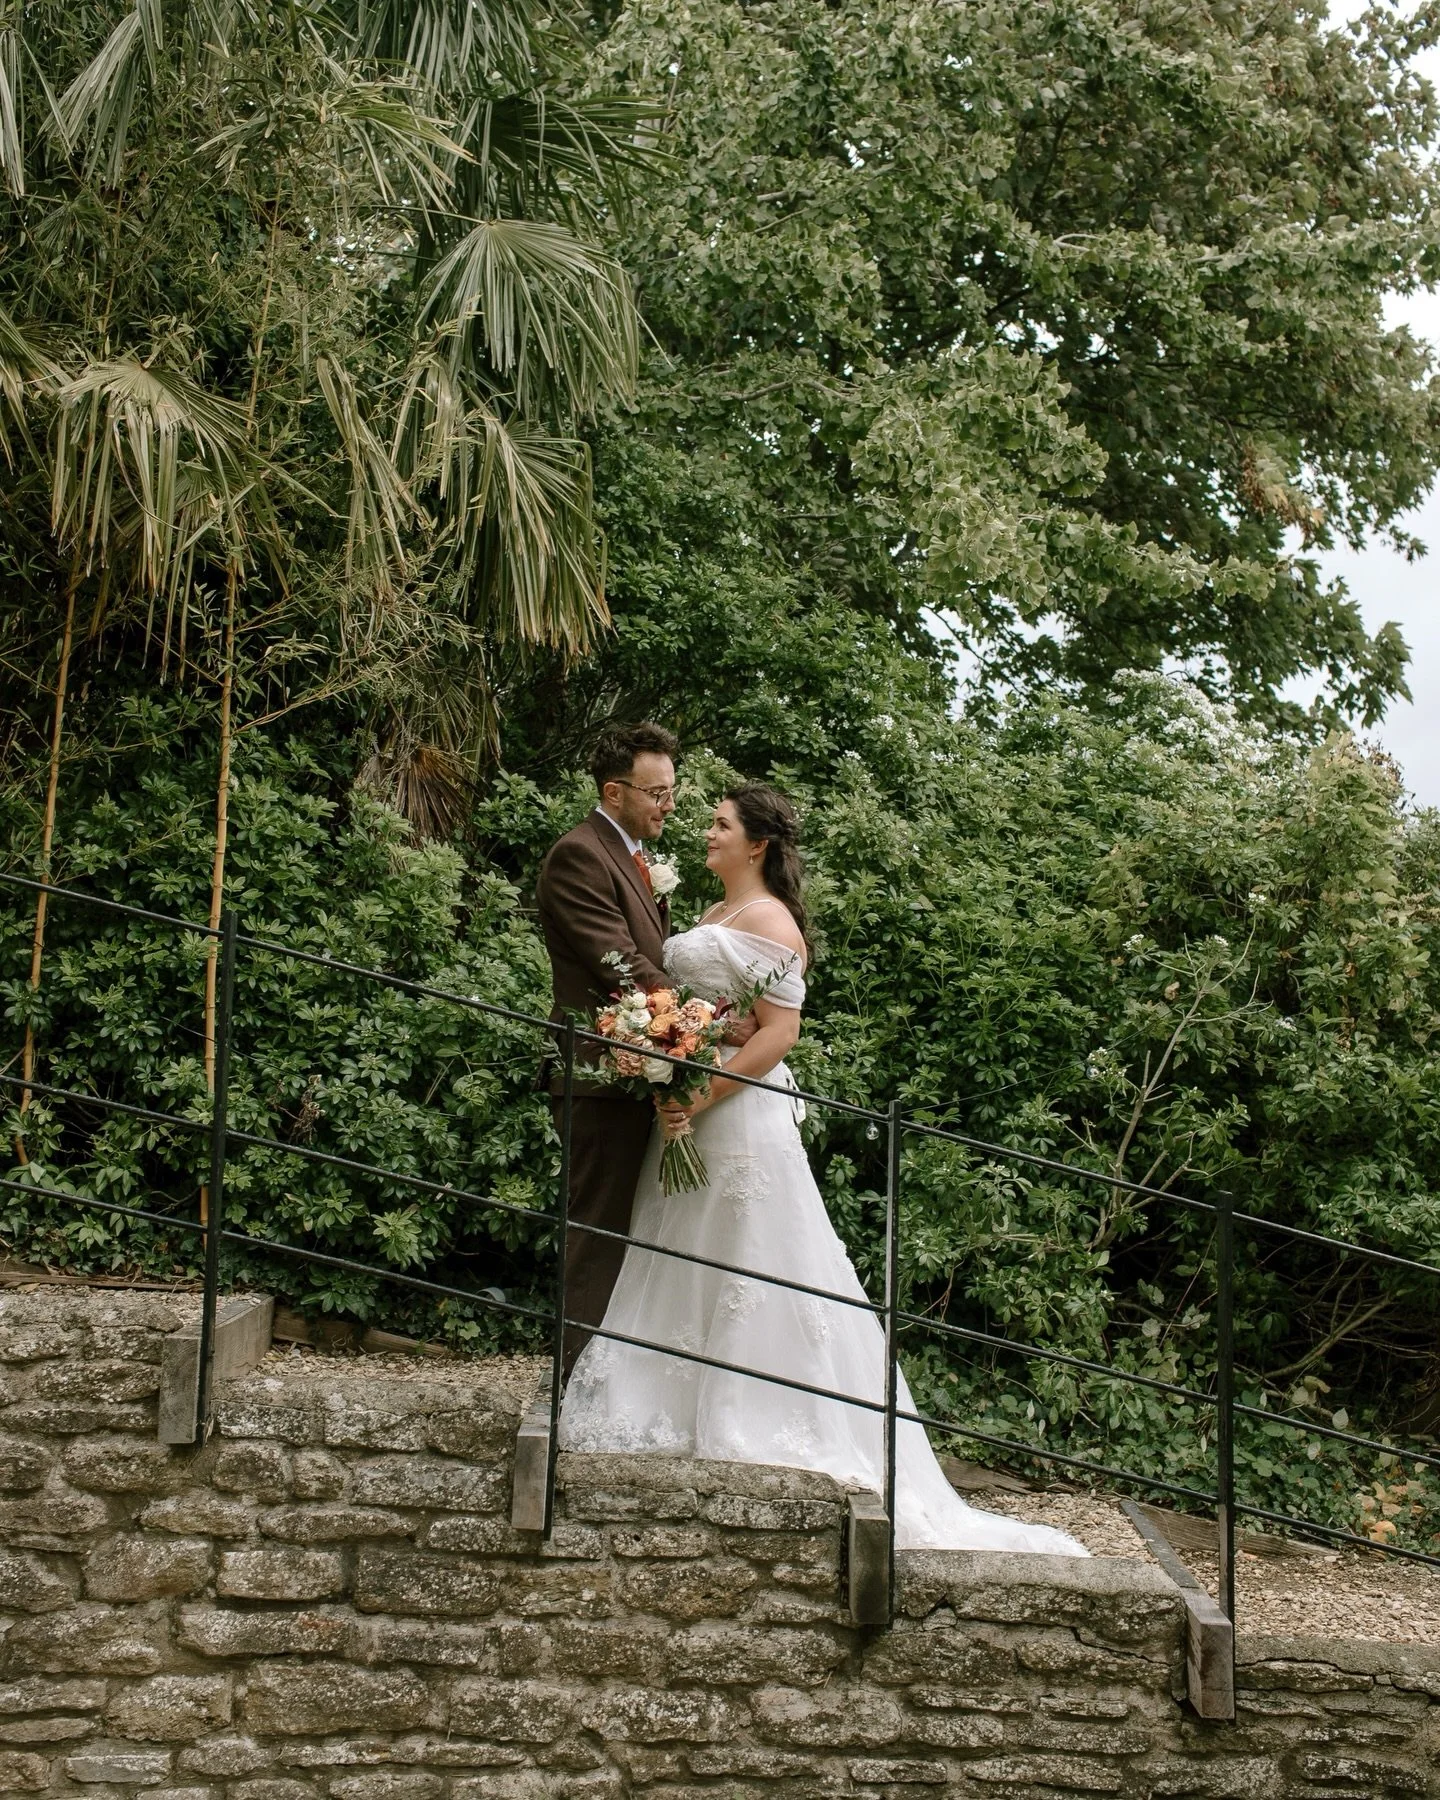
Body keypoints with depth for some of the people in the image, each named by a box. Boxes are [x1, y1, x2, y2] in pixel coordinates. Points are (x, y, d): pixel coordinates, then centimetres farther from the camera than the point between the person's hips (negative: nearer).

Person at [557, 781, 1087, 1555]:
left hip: (738, 1114, -9)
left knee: (744, 1269, -5)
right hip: (688, 1110, 9)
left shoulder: (769, 921, -12)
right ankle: (684, 1414, 20)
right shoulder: (714, 917, 16)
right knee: (683, 1269, 12)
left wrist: (702, 1098, -24)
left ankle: (764, 1429, 2)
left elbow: (778, 1033, -19)